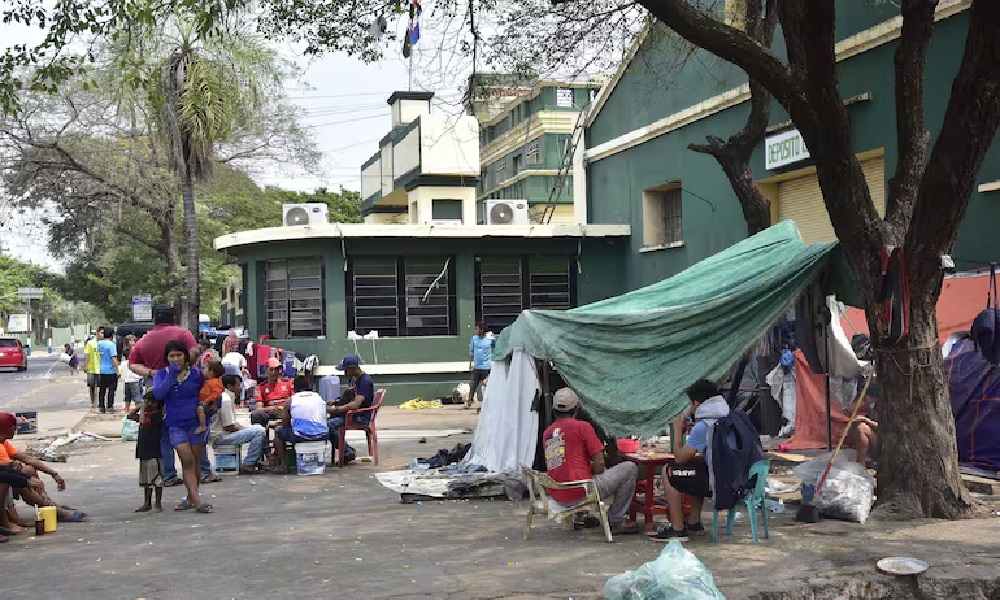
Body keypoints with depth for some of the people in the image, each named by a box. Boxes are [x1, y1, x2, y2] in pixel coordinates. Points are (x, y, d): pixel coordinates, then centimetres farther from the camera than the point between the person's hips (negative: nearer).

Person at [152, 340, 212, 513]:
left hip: (196, 422, 0)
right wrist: (171, 375, -17)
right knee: (187, 461, -8)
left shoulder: (196, 373, 0)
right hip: (175, 425, 0)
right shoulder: (161, 374, 4)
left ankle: (191, 498, 21)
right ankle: (196, 500, -11)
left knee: (195, 462, 7)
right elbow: (158, 394, -13)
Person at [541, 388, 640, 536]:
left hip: (556, 495, 8)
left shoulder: (547, 433, 11)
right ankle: (617, 521, 8)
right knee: (630, 468, 6)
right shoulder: (582, 426, -7)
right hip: (580, 493, -8)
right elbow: (599, 464, -7)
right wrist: (594, 469, 15)